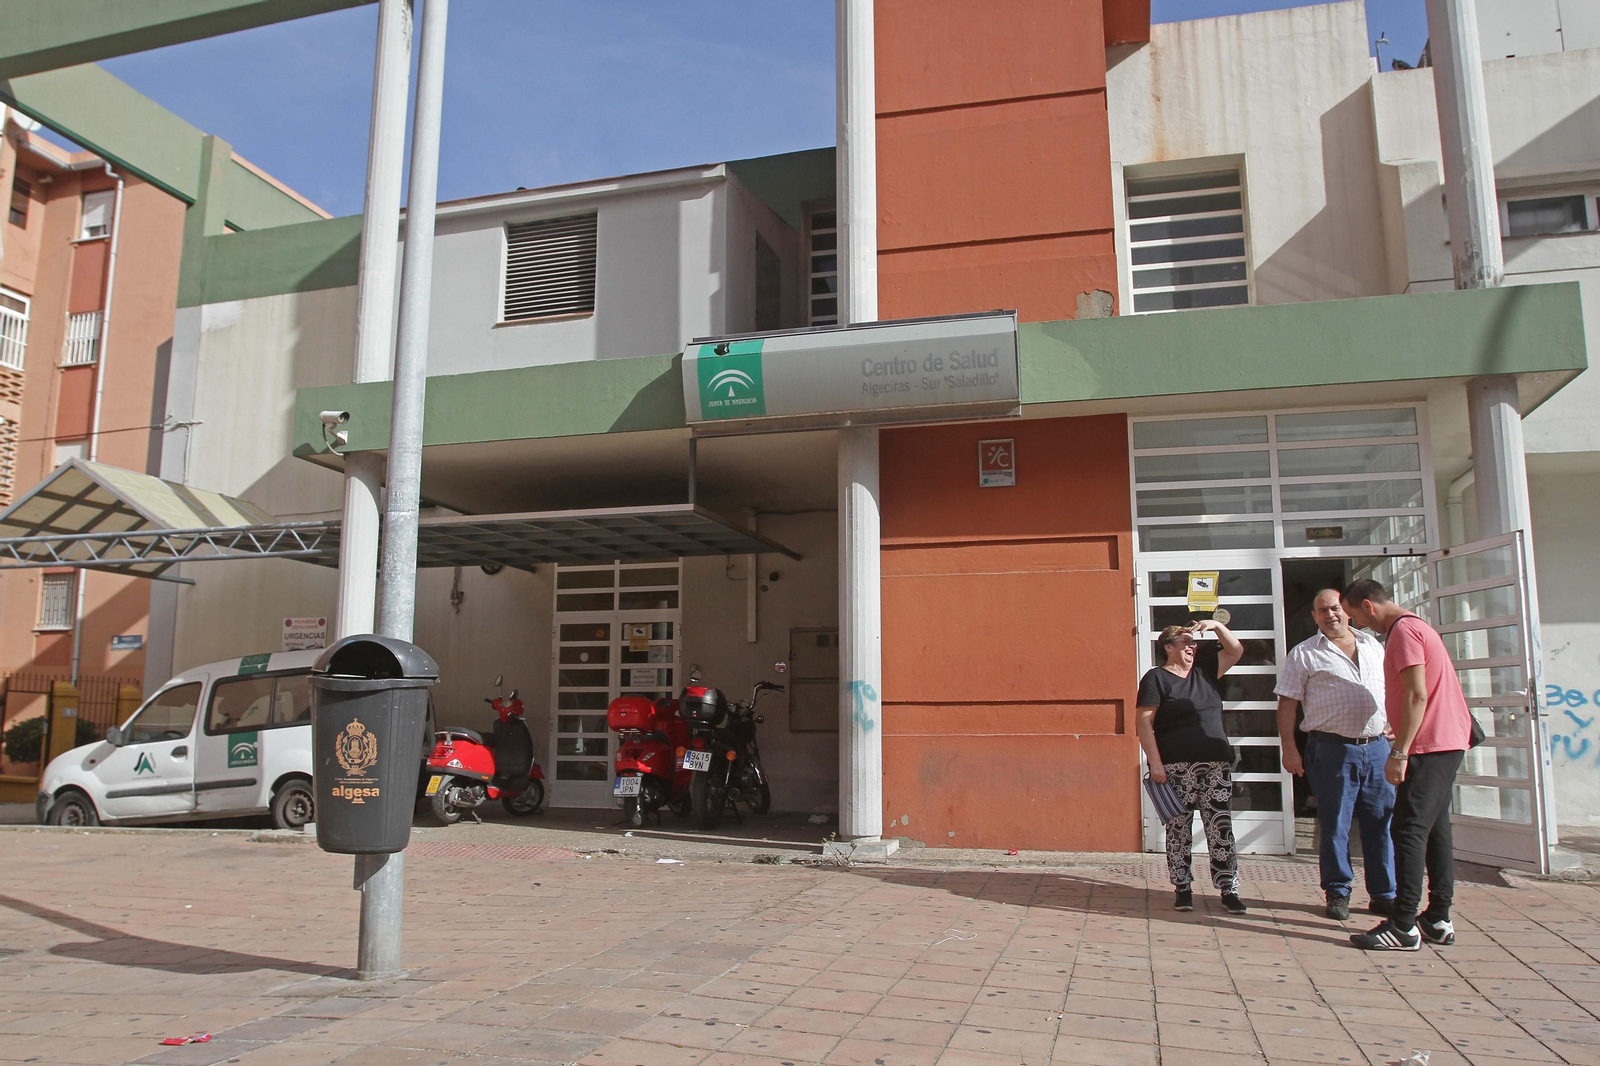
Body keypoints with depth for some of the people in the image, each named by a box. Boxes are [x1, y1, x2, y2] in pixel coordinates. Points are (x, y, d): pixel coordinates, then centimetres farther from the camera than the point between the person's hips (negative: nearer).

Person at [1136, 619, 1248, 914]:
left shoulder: (1205, 674, 16)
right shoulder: (1156, 678, -2)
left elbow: (1236, 651, 23)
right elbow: (1144, 722, -9)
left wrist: (1216, 626, 8)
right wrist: (1155, 763, -15)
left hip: (1216, 765, 5)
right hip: (1177, 768, -5)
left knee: (1221, 828, 3)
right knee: (1179, 829, 2)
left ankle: (1229, 889, 7)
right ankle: (1183, 888, 12)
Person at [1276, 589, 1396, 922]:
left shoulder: (1373, 645, 14)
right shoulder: (1304, 654, 1)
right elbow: (1287, 704, -2)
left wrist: (1393, 725, 9)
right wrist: (1289, 748, -9)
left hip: (1377, 746, 4)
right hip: (1333, 750, -3)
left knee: (1382, 821, 7)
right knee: (1334, 825, 3)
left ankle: (1384, 894, 18)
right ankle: (1337, 892, 16)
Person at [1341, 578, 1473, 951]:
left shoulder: (1404, 631, -13)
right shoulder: (1415, 627, 19)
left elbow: (1417, 695, -20)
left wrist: (1399, 753, -20)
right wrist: (1403, 745, 20)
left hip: (1429, 745, -11)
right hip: (1447, 742, 11)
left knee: (1408, 830, -9)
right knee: (1434, 829, 12)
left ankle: (1403, 927, -8)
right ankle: (1438, 920, 16)